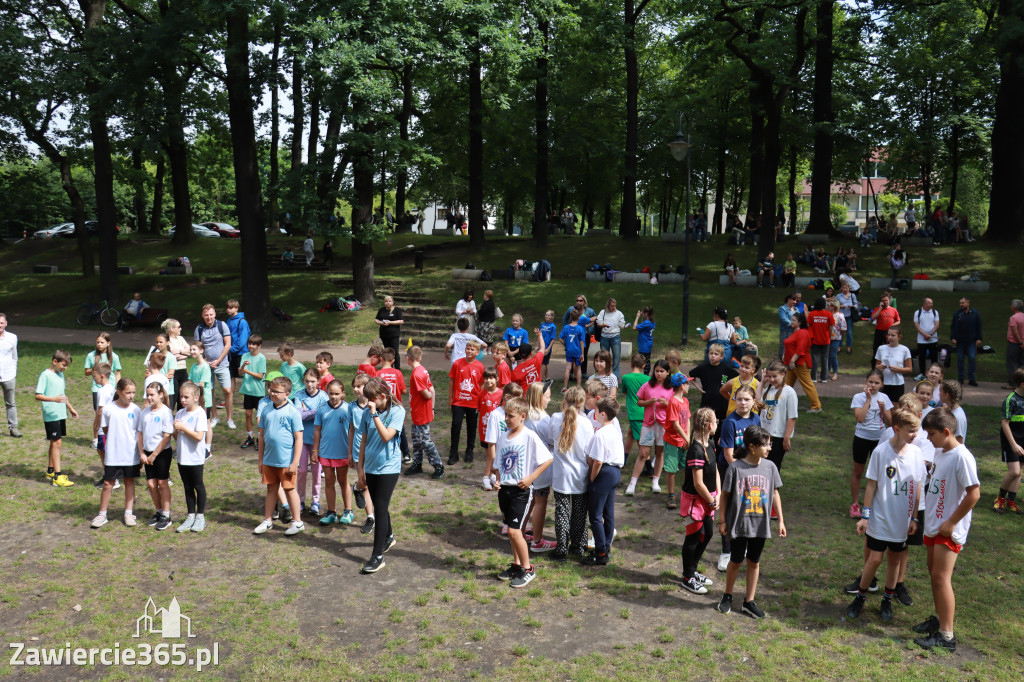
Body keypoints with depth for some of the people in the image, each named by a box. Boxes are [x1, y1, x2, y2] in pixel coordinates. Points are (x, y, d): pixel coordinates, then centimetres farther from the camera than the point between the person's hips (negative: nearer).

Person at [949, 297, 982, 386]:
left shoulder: (975, 313, 2)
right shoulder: (957, 314, 3)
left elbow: (979, 327, 5)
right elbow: (953, 327, 5)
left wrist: (979, 339, 0)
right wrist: (952, 338, -5)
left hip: (971, 341, -1)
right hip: (960, 341, 1)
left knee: (972, 358, -5)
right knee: (960, 359, 4)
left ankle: (971, 379, 1)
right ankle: (960, 378, 13)